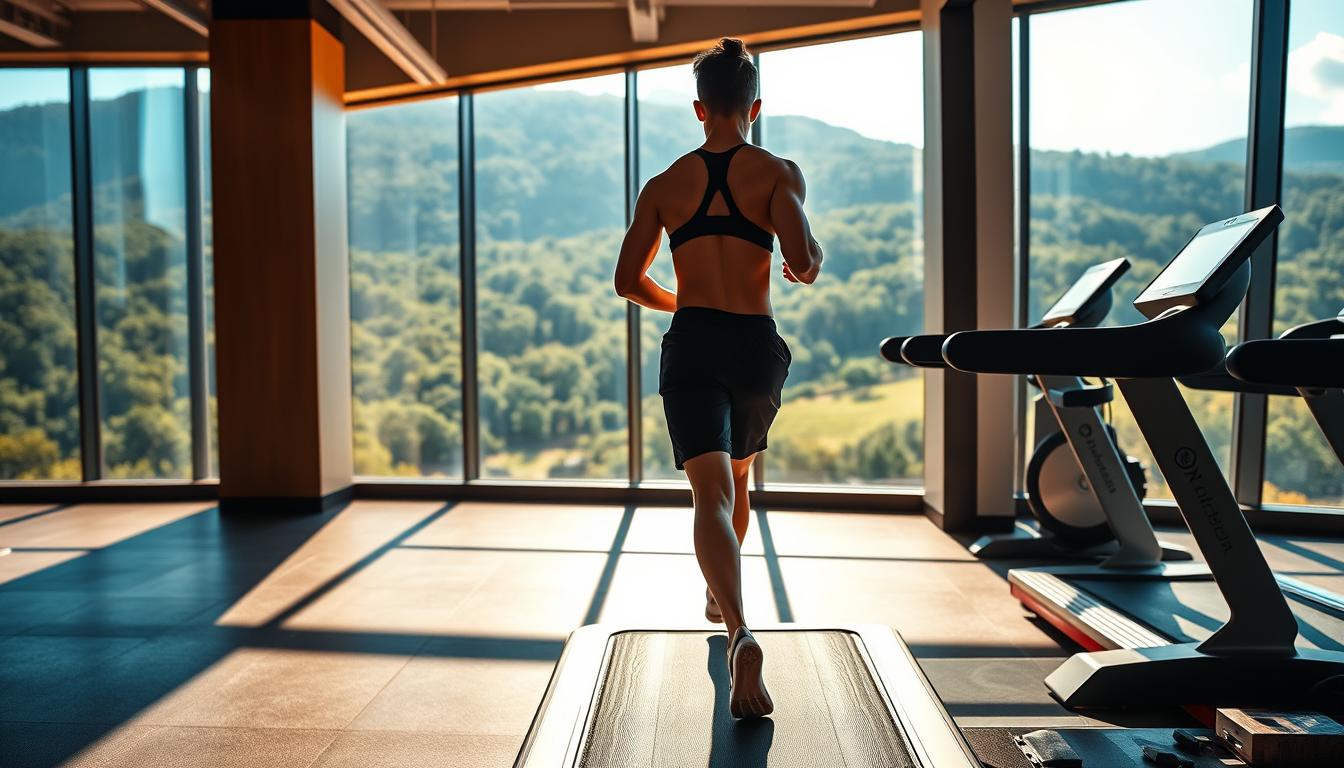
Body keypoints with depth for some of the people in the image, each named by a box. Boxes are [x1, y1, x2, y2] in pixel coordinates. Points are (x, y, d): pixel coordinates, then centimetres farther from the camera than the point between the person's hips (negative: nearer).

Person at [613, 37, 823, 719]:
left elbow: (628, 281, 8)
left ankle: (740, 632, -33)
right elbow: (802, 256, -16)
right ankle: (720, 597, 44)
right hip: (756, 345, 1)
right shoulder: (779, 172, 1)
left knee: (713, 494, -10)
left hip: (692, 344, -1)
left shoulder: (664, 185, 8)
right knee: (737, 476, 25)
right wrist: (808, 270, 9)